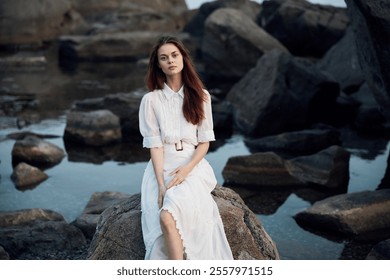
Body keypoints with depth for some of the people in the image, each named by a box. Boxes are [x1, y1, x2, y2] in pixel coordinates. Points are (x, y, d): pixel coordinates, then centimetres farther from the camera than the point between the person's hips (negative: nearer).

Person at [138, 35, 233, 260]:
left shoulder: (201, 96, 9)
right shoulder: (151, 100, 5)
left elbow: (205, 142, 6)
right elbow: (154, 144, -1)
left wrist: (187, 169, -12)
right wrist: (161, 184, -15)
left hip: (193, 164, 0)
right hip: (162, 167, 1)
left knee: (168, 215, -33)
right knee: (165, 219, -32)